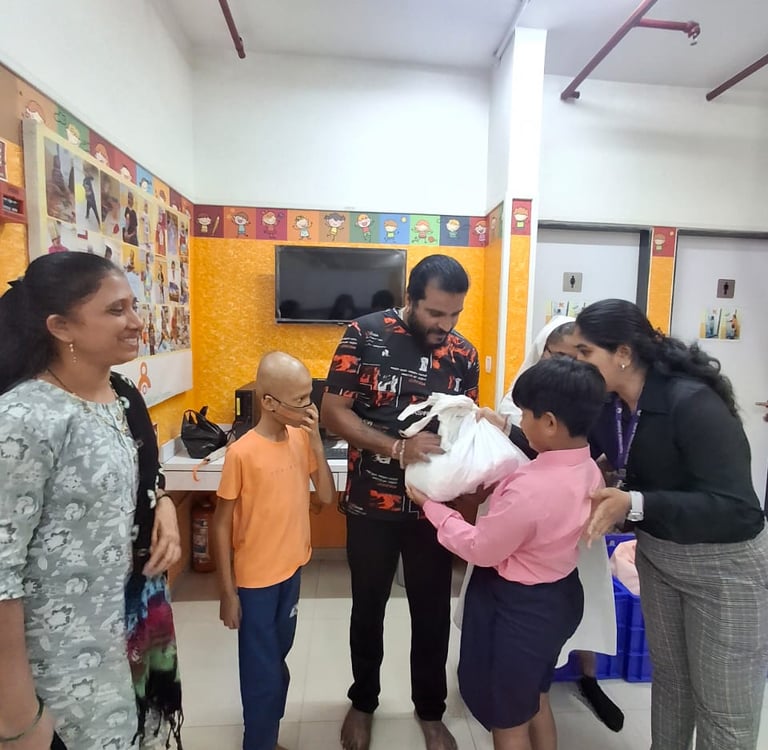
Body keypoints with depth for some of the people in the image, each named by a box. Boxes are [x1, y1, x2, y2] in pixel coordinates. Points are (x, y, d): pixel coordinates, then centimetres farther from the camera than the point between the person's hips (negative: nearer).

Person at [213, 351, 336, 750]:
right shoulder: (242, 453, -22)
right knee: (262, 673, 12)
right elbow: (221, 524, -13)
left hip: (292, 570, 6)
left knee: (277, 661, 25)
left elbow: (326, 495, -4)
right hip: (255, 580, -6)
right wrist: (227, 591, -10)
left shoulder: (301, 439, -6)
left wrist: (315, 440, -15)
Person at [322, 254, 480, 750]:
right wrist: (397, 447, -26)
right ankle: (363, 702, 44)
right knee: (368, 607, 18)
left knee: (433, 612, 16)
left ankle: (431, 710, 42)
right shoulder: (365, 334, -12)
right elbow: (333, 411, -13)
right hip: (372, 502, -2)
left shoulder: (464, 354, -2)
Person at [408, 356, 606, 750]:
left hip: (517, 608, -8)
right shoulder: (587, 469, -9)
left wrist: (431, 506, -9)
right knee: (535, 702, 31)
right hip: (558, 595, 8)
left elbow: (480, 549, -21)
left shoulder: (529, 489, -36)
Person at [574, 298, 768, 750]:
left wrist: (636, 505, -41)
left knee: (724, 709, 12)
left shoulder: (692, 403, -28)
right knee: (668, 676, 24)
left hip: (724, 564, -6)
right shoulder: (607, 404, -9)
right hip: (656, 554, 6)